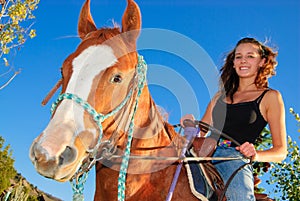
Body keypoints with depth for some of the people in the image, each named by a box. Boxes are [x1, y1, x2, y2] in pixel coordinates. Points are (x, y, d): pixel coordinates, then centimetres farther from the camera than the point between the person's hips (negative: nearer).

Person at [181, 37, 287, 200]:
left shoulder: (270, 97, 12)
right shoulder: (221, 95, 26)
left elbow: (281, 151, 8)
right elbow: (201, 131, 24)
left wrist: (255, 155, -13)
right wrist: (191, 125, 0)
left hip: (235, 159, -5)